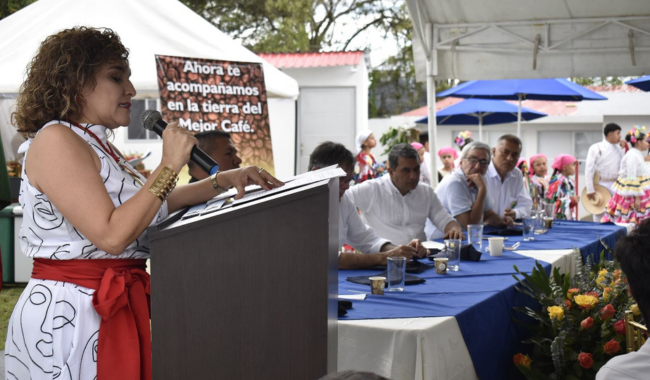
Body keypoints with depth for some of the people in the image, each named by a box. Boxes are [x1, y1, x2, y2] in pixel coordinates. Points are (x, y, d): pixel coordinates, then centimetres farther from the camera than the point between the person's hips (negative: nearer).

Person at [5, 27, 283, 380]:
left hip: (115, 308, 10)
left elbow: (154, 202, 24)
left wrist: (223, 180, 16)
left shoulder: (97, 145, 15)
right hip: (69, 314, -9)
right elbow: (111, 235, -23)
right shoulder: (56, 141, -15)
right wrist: (170, 165, -18)